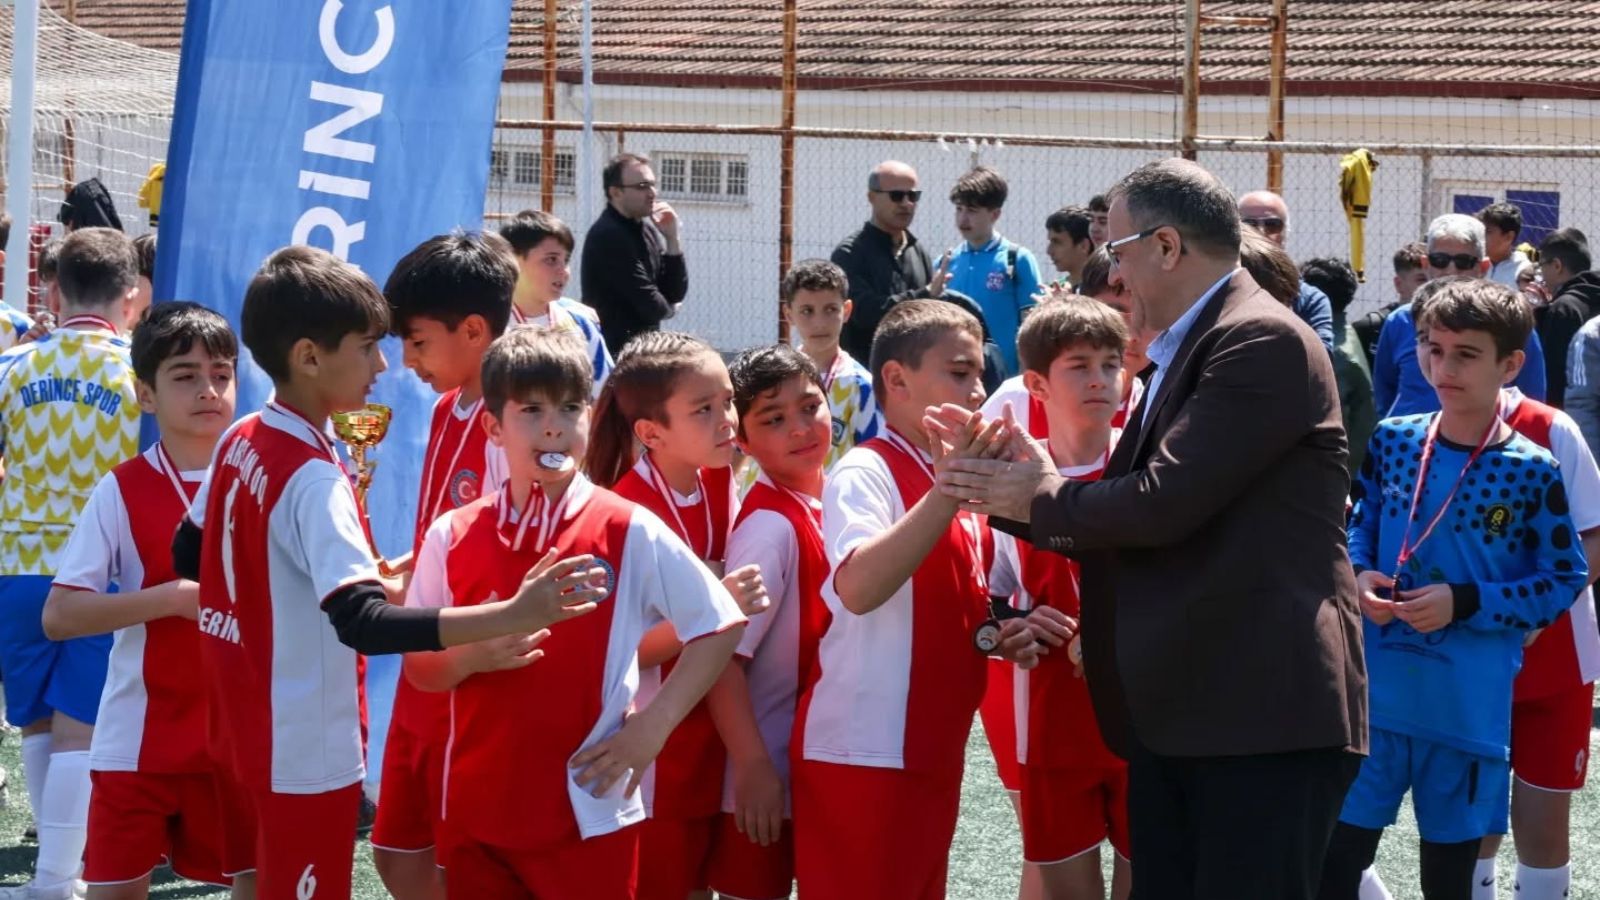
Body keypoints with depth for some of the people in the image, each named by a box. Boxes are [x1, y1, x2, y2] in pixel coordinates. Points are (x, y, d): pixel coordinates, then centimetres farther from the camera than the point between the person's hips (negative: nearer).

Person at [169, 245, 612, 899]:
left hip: (240, 729, 9)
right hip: (304, 756, -9)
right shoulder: (313, 478, -25)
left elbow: (188, 556, 16)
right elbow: (363, 623, -36)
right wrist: (511, 617, -43)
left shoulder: (238, 441, 3)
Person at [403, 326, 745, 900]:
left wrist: (654, 724, -7)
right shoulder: (452, 536, 2)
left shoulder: (630, 533, -4)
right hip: (479, 810, 2)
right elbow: (419, 667, 8)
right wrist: (471, 657, -13)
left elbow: (718, 627, 1)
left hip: (591, 814, -2)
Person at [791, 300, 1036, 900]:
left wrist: (1004, 634, 5)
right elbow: (858, 588, -32)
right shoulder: (864, 474, -12)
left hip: (933, 752, 9)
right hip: (864, 755, -9)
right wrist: (950, 486, -34)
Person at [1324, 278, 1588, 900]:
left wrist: (1465, 603, -17)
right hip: (1377, 696, 2)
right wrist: (1359, 577, -9)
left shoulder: (1532, 472, -9)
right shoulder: (1392, 440, 1)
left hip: (1471, 712, -2)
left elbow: (1564, 582, -7)